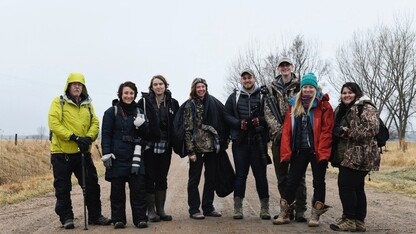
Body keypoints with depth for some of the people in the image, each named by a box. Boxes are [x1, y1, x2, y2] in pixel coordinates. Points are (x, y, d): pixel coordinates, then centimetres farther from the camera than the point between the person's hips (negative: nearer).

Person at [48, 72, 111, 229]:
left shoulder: (87, 105, 12)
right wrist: (74, 137, -21)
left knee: (92, 185, 8)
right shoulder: (58, 103, -3)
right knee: (63, 188, 4)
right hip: (62, 152, -4)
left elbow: (95, 123, 7)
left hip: (83, 152, 4)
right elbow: (54, 123, -14)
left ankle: (95, 216, 20)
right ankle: (66, 218, 16)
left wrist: (89, 138, -13)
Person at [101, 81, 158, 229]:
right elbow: (106, 134, -3)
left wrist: (142, 125, -8)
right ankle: (118, 219, 12)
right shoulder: (112, 112, 1)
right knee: (117, 189, 3)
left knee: (138, 188, -1)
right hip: (117, 157, -3)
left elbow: (146, 134, 13)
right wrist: (106, 154, -11)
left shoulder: (139, 111, 13)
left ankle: (140, 218, 7)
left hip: (135, 156, 3)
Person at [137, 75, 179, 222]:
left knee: (162, 178, 9)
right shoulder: (144, 102, -3)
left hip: (165, 146, 3)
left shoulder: (173, 103, 6)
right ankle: (151, 210, 11)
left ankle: (160, 209, 19)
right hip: (149, 145, -3)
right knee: (150, 178, 2)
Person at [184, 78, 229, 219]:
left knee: (211, 178, 11)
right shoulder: (190, 105, -4)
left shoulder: (214, 103, 6)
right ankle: (194, 209, 12)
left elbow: (222, 123, 10)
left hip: (212, 147, 4)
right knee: (194, 179, 4)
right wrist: (190, 150, -13)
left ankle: (208, 207, 23)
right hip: (197, 147, -4)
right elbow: (187, 129, -7)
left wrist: (222, 142, 3)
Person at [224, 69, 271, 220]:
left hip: (258, 142, -1)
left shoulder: (263, 96, 5)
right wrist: (239, 123, -12)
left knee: (260, 174, 4)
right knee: (240, 174, 5)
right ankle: (238, 208, 12)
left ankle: (264, 208, 13)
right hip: (240, 141, 1)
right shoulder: (234, 97, 10)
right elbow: (227, 115, 4)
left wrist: (260, 121, -17)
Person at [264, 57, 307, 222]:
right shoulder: (272, 88, 11)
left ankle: (300, 210, 2)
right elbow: (268, 111, 4)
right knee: (281, 175, 8)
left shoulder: (300, 86, 4)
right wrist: (278, 129, -10)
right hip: (278, 136, 3)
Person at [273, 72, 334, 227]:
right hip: (299, 150, 3)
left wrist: (322, 152, -18)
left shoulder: (323, 106, -3)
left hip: (317, 151, -3)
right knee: (292, 181, 6)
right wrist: (286, 152, -5)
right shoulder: (294, 105, 8)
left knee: (318, 182, 6)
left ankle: (315, 216, 15)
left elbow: (326, 130, -10)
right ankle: (284, 214, 14)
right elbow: (287, 130, 4)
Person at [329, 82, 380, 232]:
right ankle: (359, 221, 13)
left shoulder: (366, 108, -7)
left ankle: (349, 220, -4)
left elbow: (371, 129, -21)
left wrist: (346, 131, -20)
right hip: (346, 156, 9)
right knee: (356, 187, 10)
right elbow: (337, 131, 32)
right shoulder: (341, 110, 19)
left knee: (346, 185, -12)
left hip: (359, 156, -9)